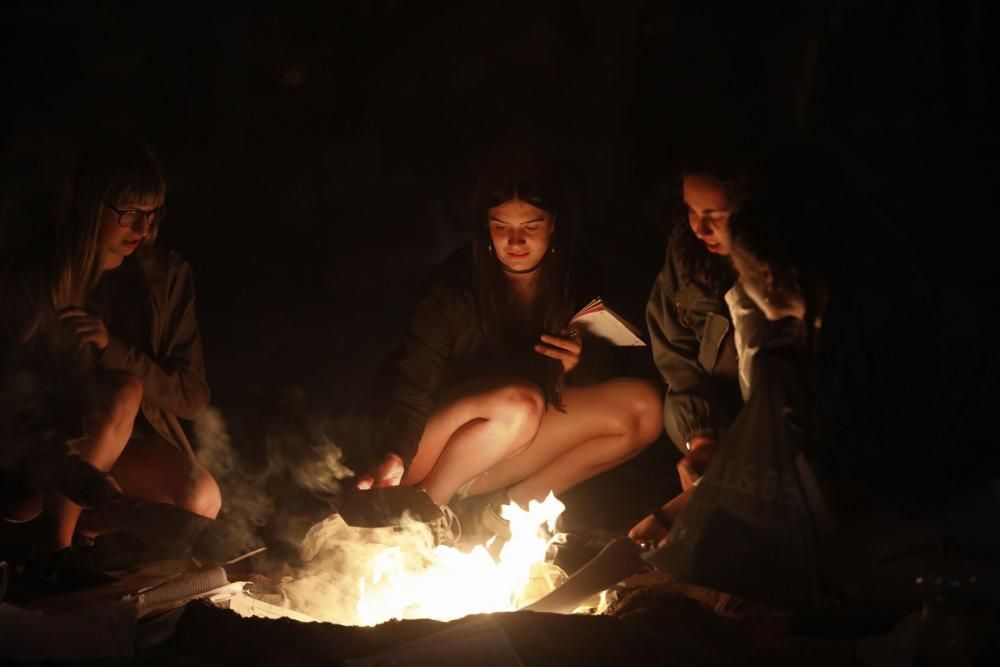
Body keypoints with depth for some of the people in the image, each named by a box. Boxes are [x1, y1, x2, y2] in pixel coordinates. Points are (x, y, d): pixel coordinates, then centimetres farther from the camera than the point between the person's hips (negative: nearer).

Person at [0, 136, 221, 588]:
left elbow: (193, 397, -4)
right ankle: (53, 547, -22)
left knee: (202, 499, -26)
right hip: (44, 455, -3)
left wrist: (114, 350, -21)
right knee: (124, 394, -33)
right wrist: (79, 476, -38)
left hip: (128, 448, 4)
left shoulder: (167, 277, -4)